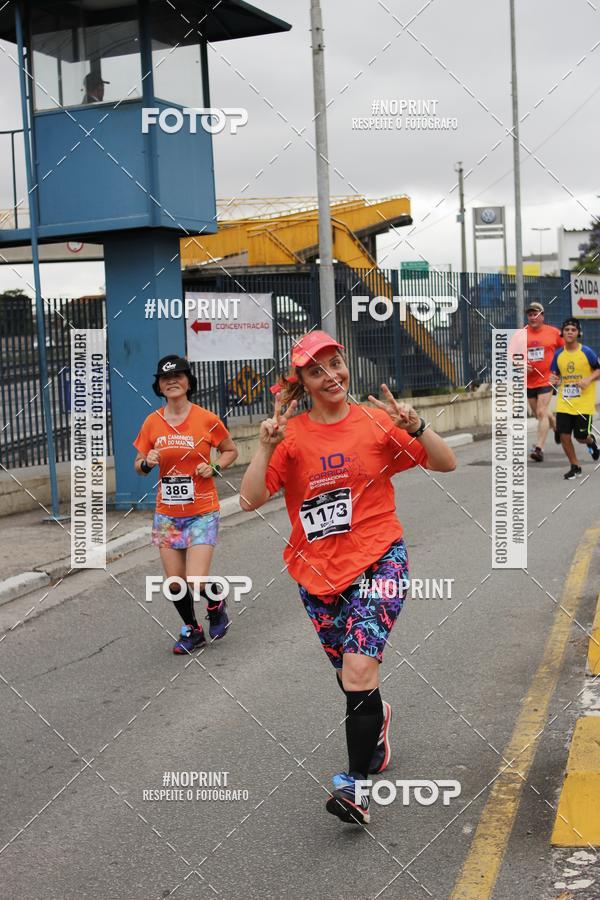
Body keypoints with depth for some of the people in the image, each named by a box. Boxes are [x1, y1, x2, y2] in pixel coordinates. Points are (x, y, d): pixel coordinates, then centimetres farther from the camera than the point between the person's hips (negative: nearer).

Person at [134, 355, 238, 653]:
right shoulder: (152, 422, 0)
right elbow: (139, 465, 10)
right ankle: (192, 631, 32)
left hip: (202, 512, -3)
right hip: (167, 514, 3)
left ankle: (216, 604, 24)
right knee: (174, 583, 6)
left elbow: (230, 451, 8)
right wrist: (147, 463, -13)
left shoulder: (207, 419, -7)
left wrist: (214, 468, -11)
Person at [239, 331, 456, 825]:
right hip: (318, 571, 3)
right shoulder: (291, 435, -2)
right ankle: (376, 718, 50)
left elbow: (446, 464, -2)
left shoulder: (376, 421, -3)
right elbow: (250, 499, -10)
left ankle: (357, 785, -10)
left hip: (377, 562, -2)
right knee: (352, 677, 16)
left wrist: (415, 426, -19)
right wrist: (266, 446, -22)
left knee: (358, 673, -18)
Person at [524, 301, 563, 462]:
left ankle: (539, 448, -16)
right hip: (529, 381, 4)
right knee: (538, 414, 16)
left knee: (541, 412, -15)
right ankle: (557, 426, 47)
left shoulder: (553, 332, -2)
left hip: (547, 380, -4)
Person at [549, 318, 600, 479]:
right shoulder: (558, 355, 3)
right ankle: (575, 467, 15)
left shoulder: (587, 352, -8)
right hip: (564, 403, 3)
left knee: (581, 437, -1)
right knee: (564, 435, -5)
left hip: (584, 403, -3)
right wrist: (555, 379, -8)